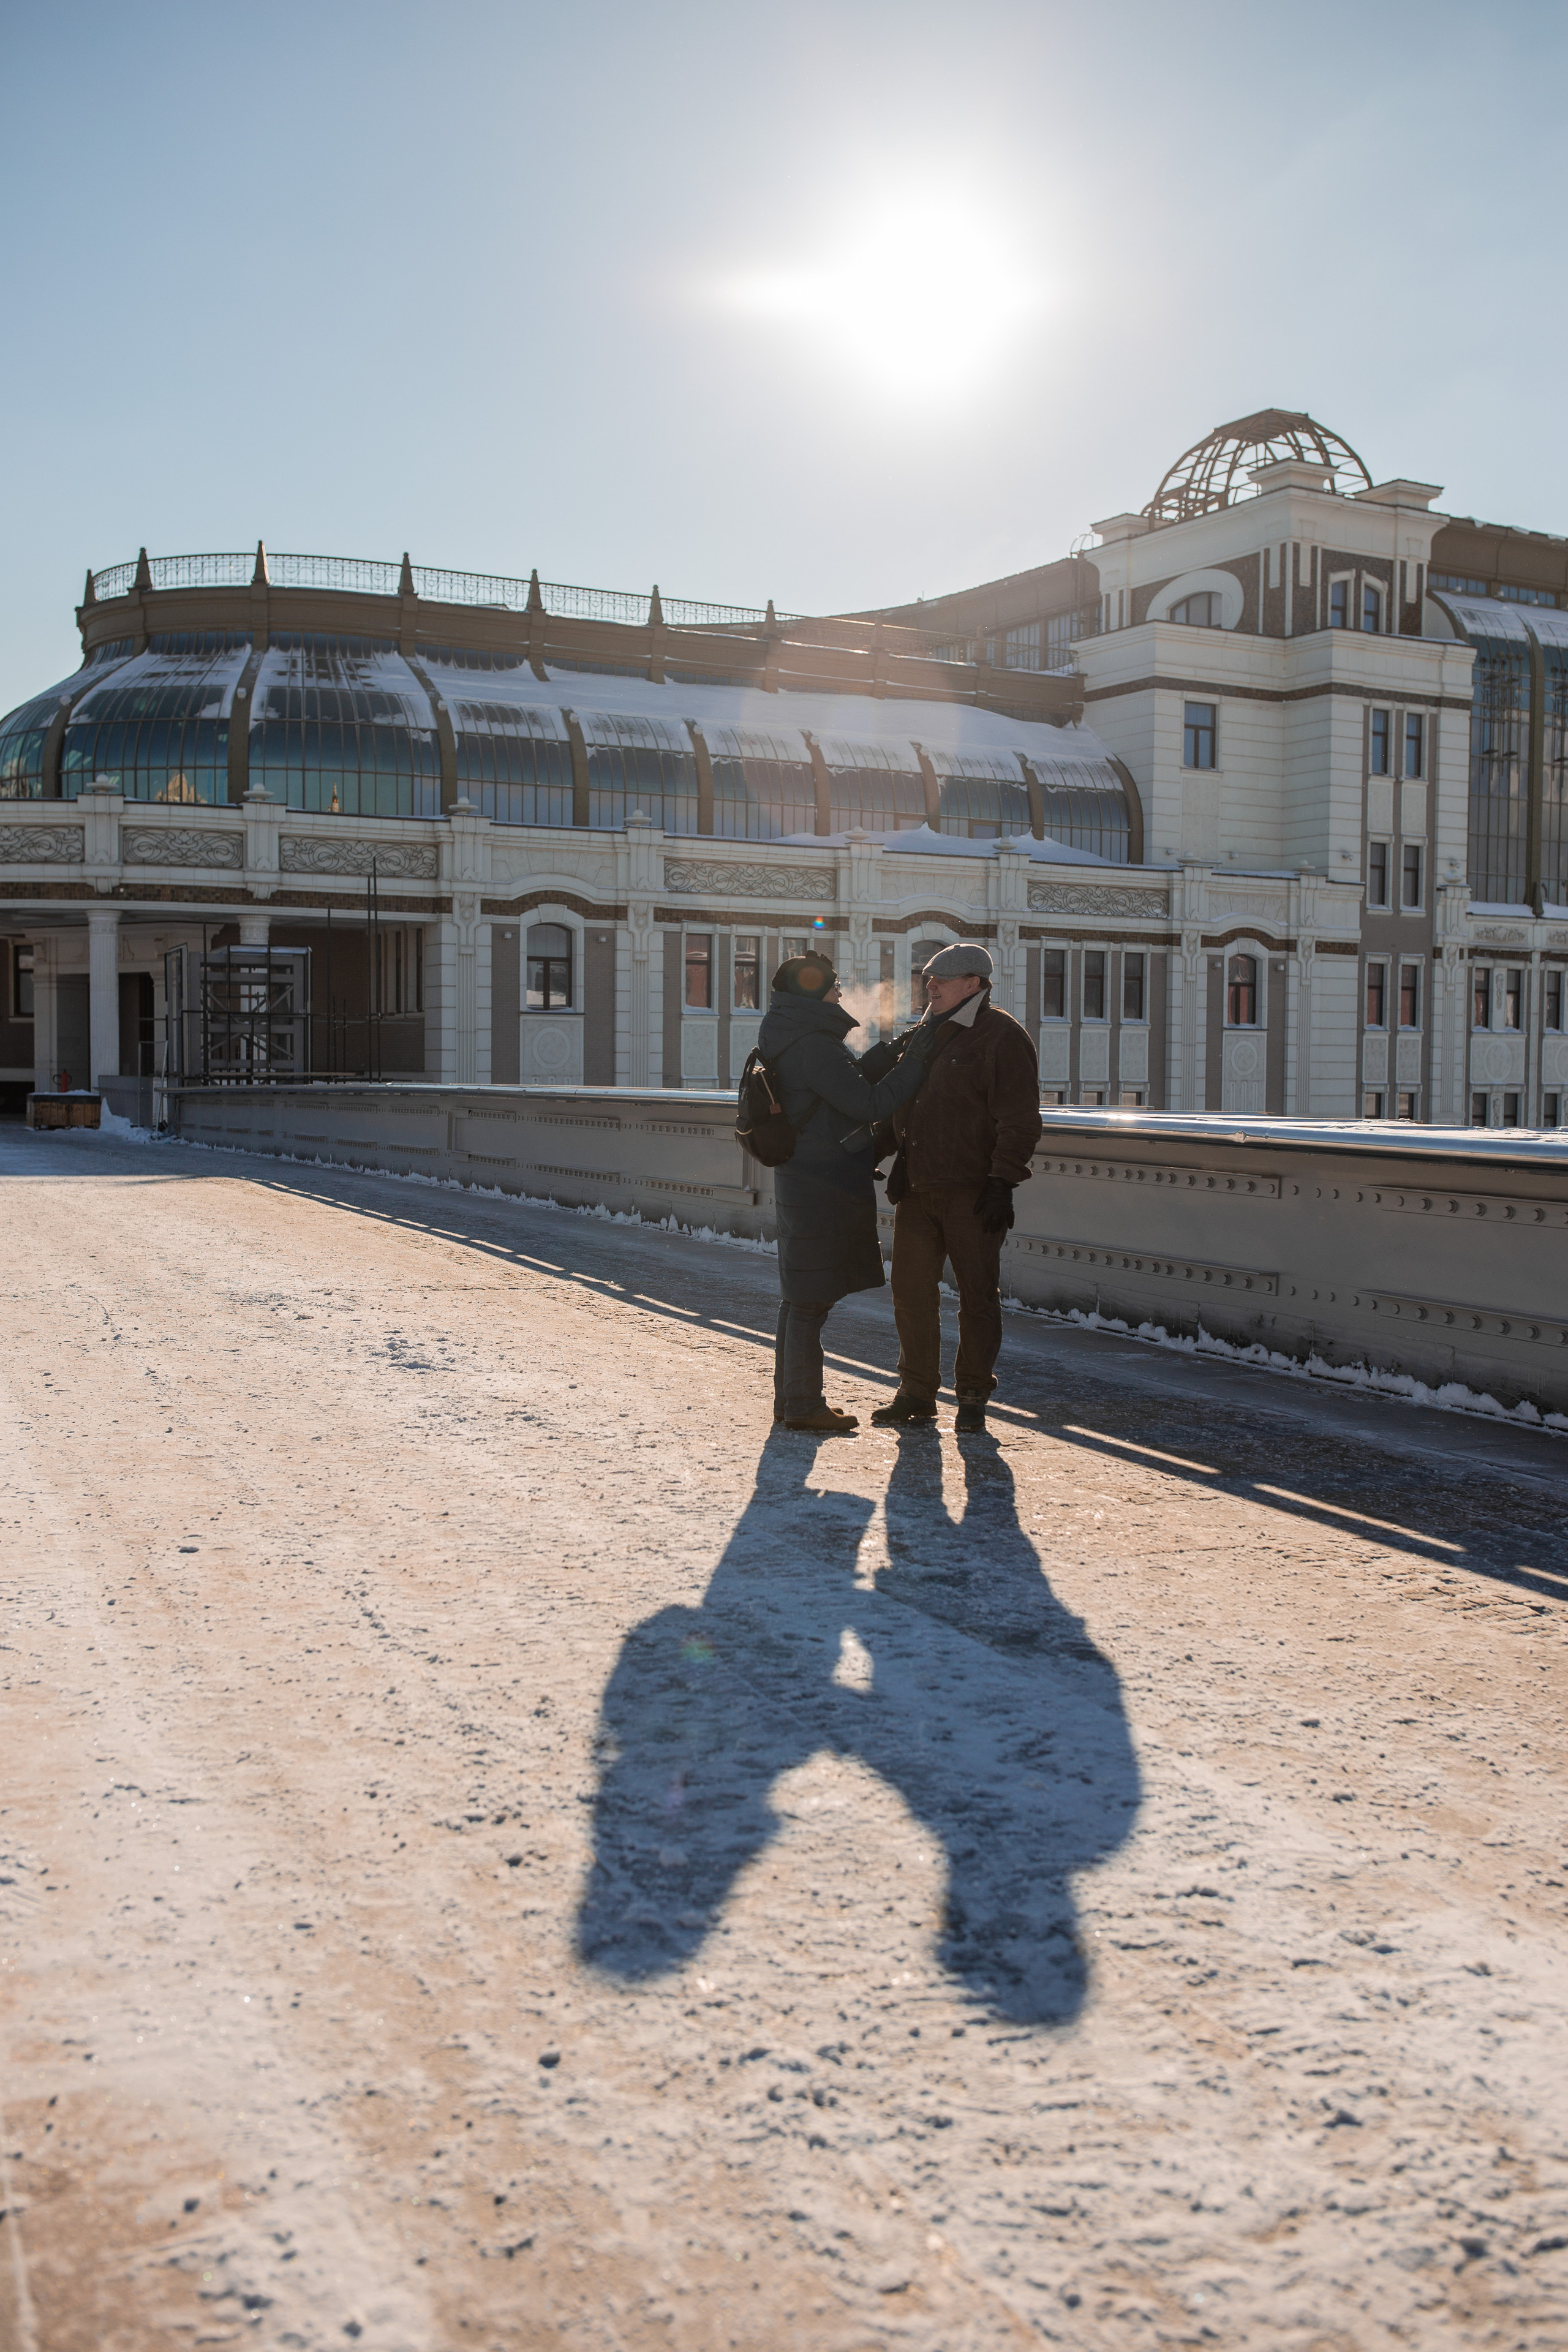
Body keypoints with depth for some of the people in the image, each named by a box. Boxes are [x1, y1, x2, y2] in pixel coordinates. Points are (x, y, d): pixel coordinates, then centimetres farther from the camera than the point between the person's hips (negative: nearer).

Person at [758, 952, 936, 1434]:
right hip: (823, 1189, -10)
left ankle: (791, 1397, 24)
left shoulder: (791, 1044, 14)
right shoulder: (814, 1047, -18)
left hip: (801, 1182, 10)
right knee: (810, 1298, -4)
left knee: (801, 1296, 16)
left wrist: (888, 1056, 9)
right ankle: (803, 1405, 2)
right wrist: (914, 1062, -10)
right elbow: (870, 1105, -19)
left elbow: (847, 1087, 20)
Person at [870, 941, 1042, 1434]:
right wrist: (900, 1166, 15)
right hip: (917, 1190, 7)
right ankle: (917, 1392, 19)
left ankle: (973, 1398, 12)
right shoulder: (925, 1034, 15)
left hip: (972, 1193, -7)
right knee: (912, 1291, 8)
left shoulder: (1002, 1037, -8)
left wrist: (1001, 1184, -17)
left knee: (977, 1296, 2)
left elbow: (1019, 1121, -12)